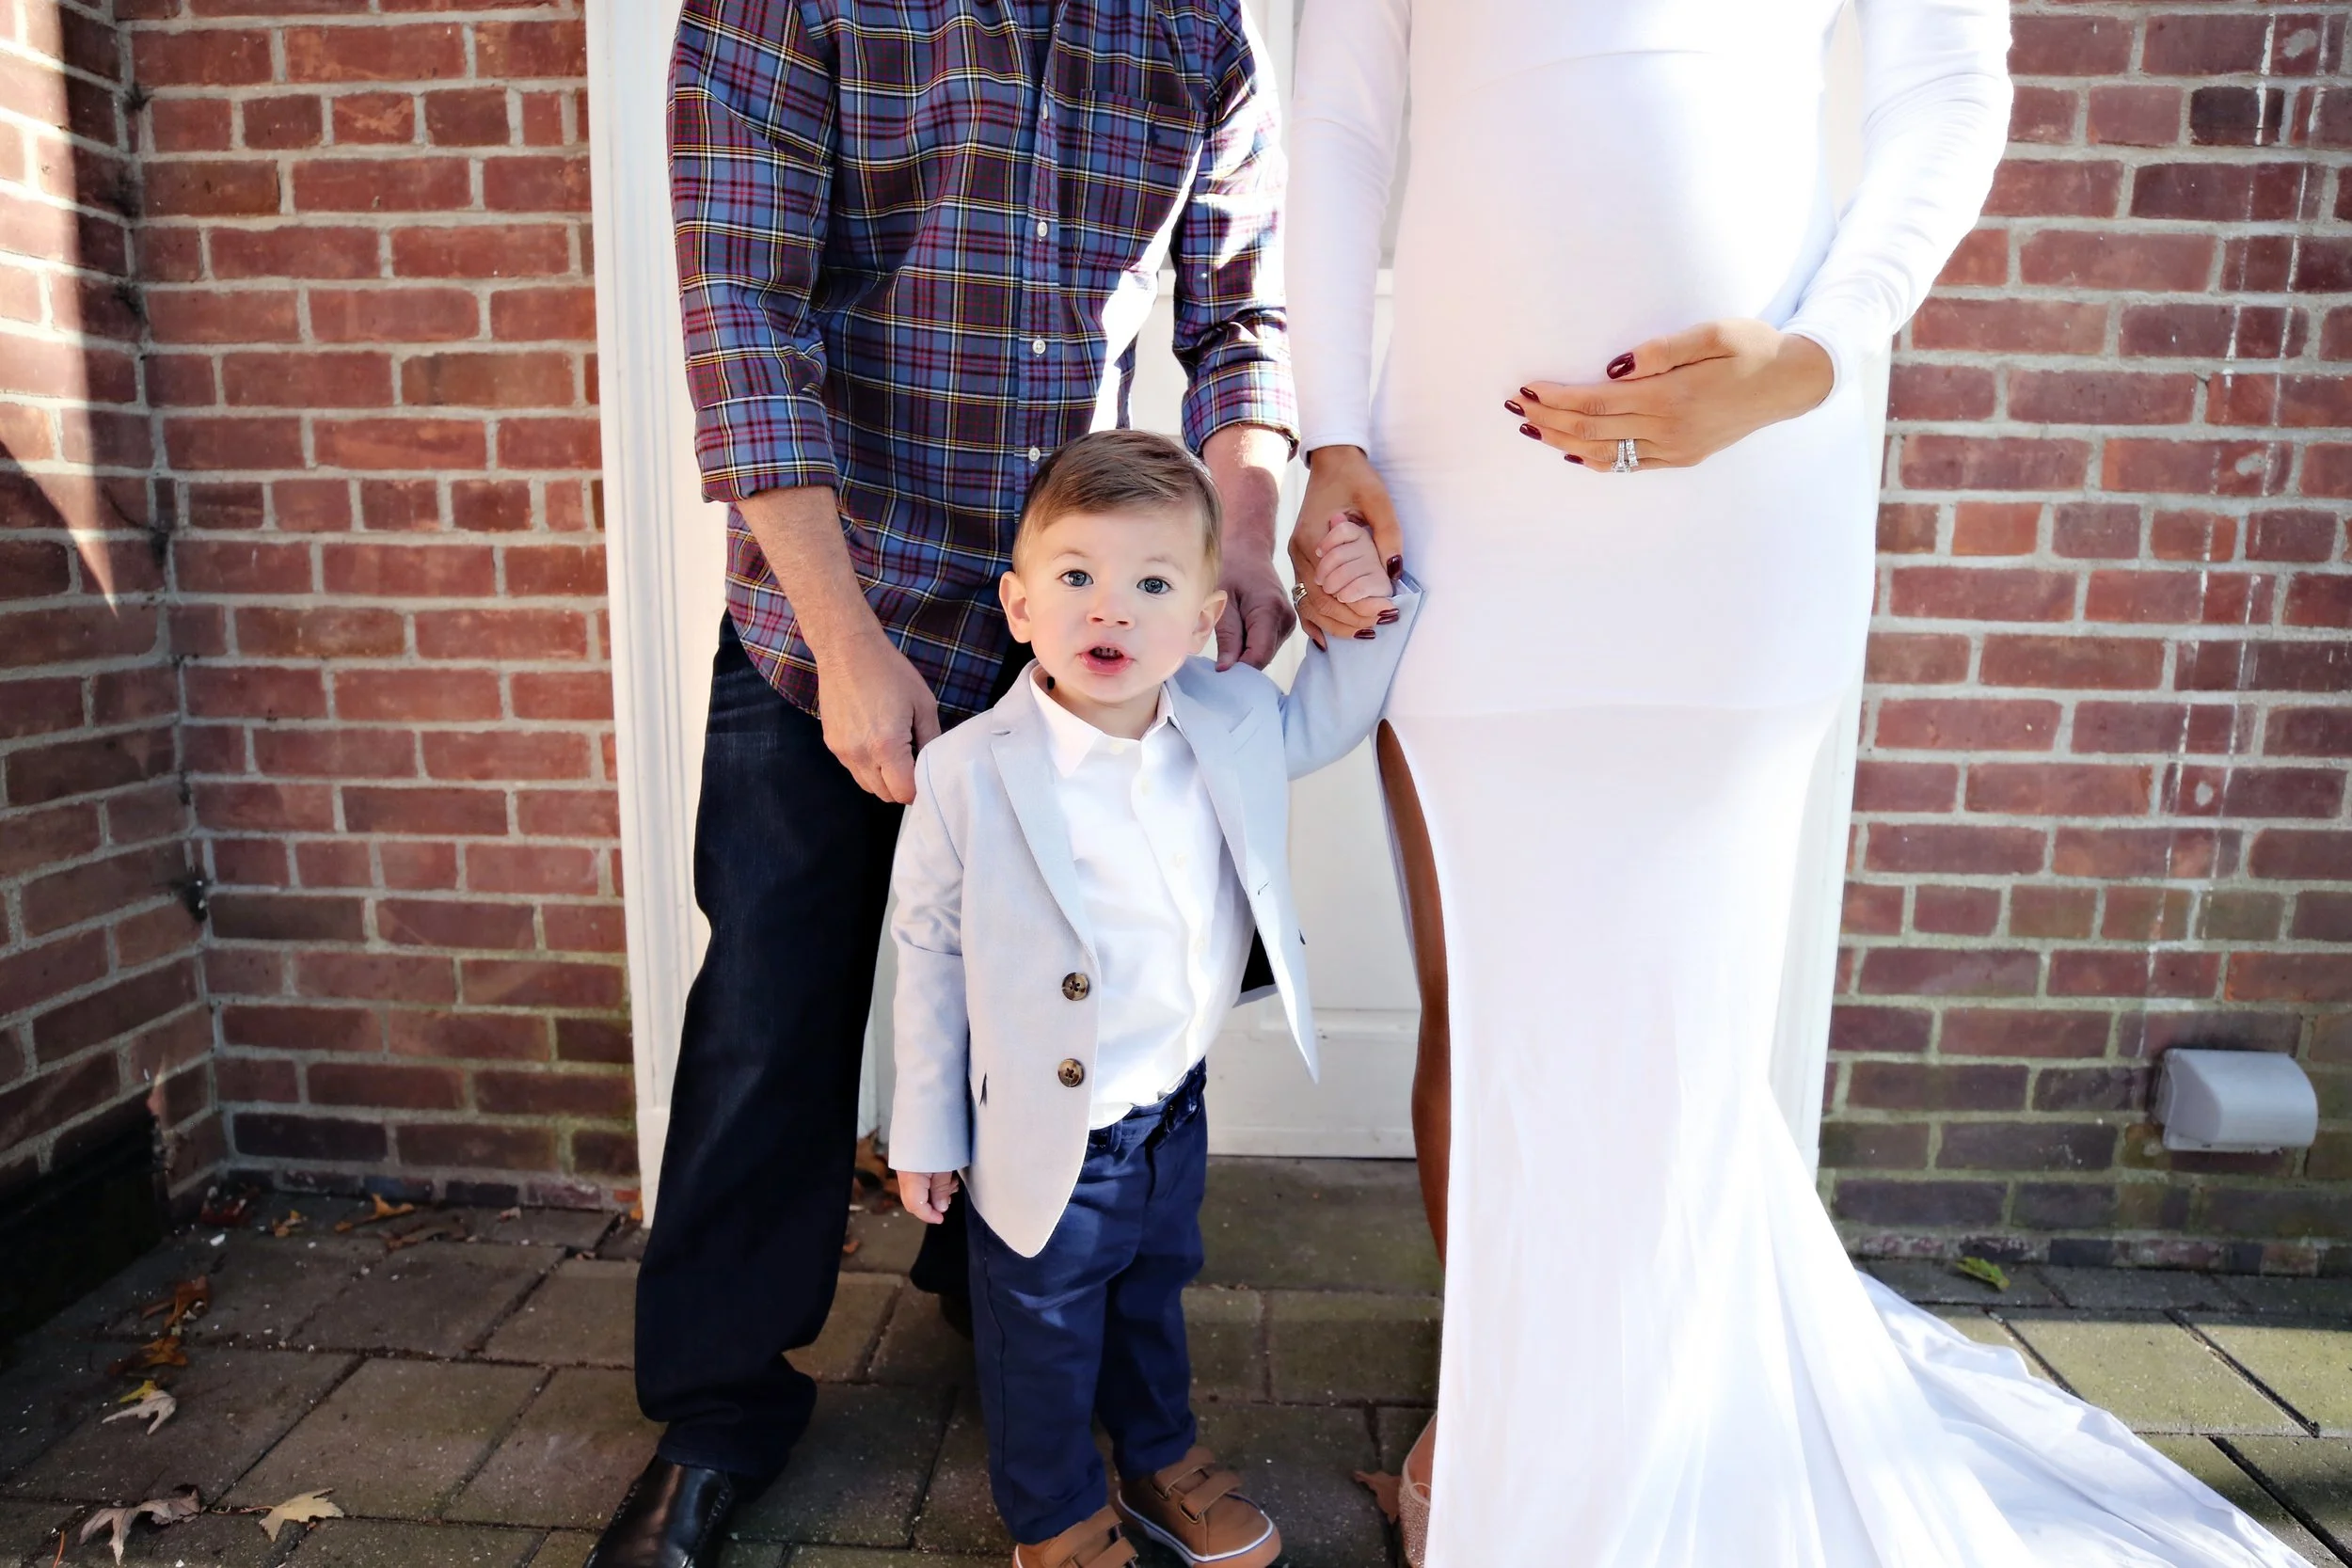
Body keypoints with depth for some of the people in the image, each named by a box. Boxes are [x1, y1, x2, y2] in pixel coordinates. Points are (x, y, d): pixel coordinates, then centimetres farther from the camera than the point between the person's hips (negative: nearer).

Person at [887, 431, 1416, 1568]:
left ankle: (1160, 1461, 56)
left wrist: (1366, 611, -7)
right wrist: (926, 1131, -3)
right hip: (1045, 1136, -4)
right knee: (1044, 1339, 18)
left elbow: (1322, 724, 12)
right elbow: (928, 952, -11)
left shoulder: (1235, 722, -12)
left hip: (1174, 1110, 5)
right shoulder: (968, 773, -22)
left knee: (1155, 1296, 29)